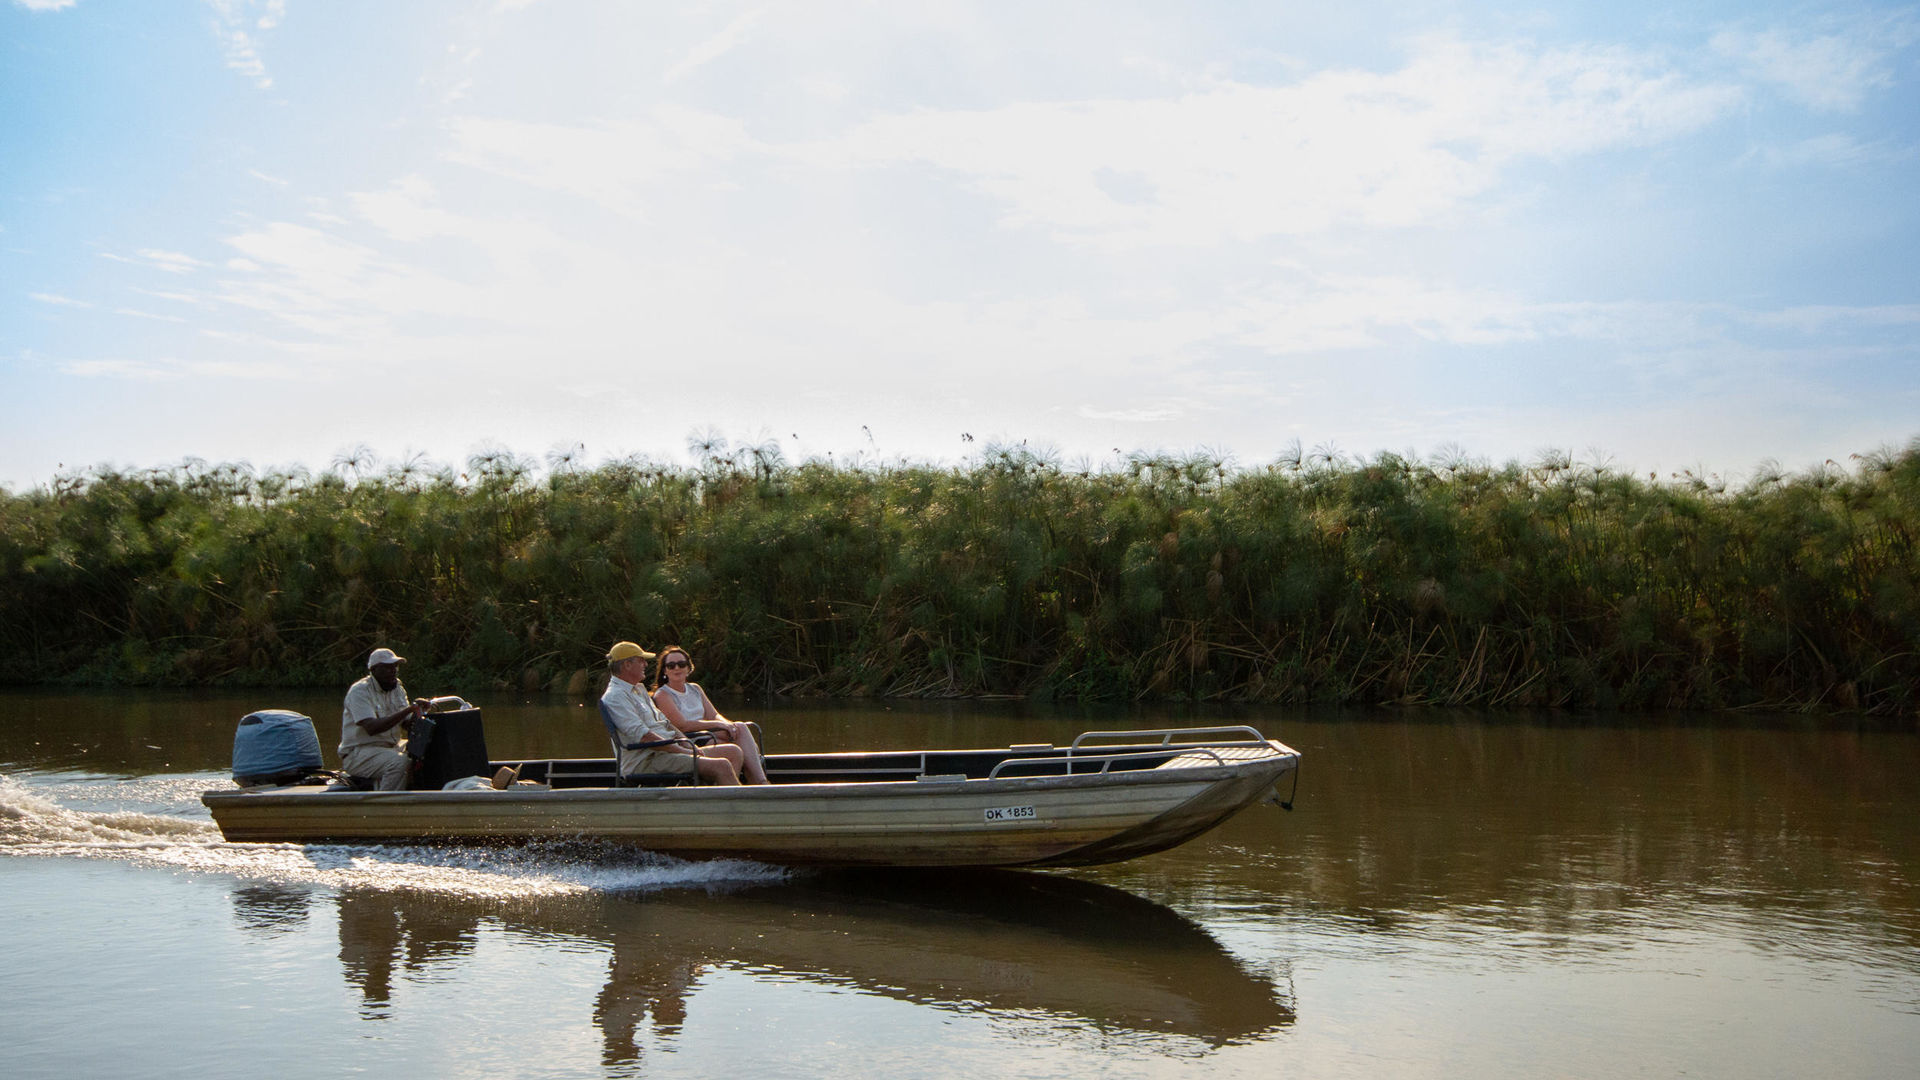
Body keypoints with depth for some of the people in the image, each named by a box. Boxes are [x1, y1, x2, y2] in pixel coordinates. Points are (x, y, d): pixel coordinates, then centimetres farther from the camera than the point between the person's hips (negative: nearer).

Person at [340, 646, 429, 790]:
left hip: (390, 746, 8)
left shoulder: (398, 689, 10)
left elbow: (407, 726, 8)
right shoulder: (359, 691, -13)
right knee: (400, 762, -33)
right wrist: (408, 709, -30)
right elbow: (372, 728, -27)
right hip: (357, 754, -8)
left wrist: (418, 711, -14)